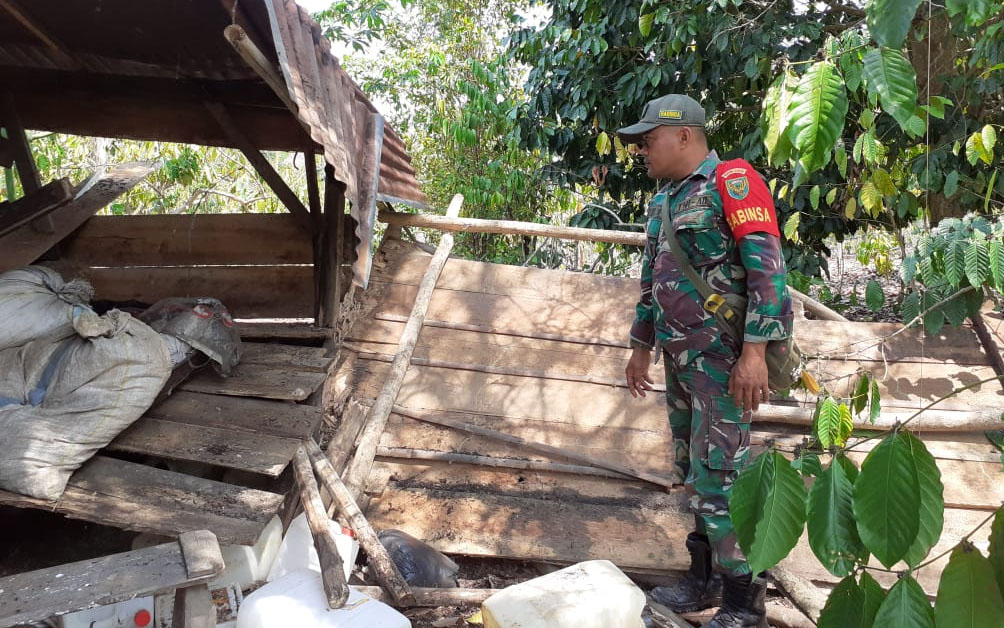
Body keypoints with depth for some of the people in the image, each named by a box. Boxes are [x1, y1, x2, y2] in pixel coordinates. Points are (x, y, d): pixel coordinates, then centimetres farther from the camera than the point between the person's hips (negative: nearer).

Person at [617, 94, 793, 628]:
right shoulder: (663, 201, 16)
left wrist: (755, 351, -23)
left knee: (718, 475, -7)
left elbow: (768, 270, -17)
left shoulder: (731, 182, -9)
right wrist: (642, 346, 25)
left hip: (722, 357, -8)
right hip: (679, 358, 9)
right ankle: (706, 577, 27)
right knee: (692, 470, 14)